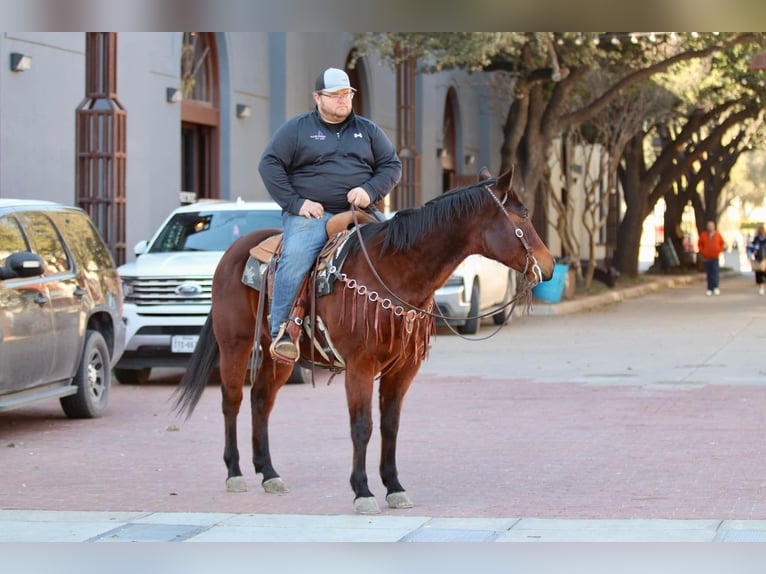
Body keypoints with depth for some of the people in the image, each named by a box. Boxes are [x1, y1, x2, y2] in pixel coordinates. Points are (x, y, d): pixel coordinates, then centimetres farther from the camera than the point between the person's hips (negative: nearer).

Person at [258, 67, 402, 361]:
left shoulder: (368, 130, 19)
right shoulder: (296, 128, 9)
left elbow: (392, 165, 16)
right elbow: (270, 165, 3)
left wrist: (370, 191, -5)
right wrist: (295, 202, -9)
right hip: (311, 214, -3)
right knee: (295, 257, -31)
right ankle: (280, 331, -26)